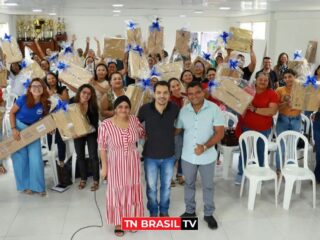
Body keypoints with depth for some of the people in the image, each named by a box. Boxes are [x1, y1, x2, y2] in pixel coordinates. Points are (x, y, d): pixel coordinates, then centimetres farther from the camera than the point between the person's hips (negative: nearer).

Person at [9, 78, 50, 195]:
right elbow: (12, 113, -8)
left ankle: (37, 185, 11)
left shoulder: (45, 104, -12)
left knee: (36, 159, -3)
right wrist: (14, 129, -15)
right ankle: (25, 185, 19)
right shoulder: (23, 99, -19)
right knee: (21, 158, 5)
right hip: (19, 128, -2)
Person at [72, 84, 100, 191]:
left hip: (91, 133, -3)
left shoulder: (93, 105, -18)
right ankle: (83, 179, 27)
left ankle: (96, 180, 11)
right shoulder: (72, 102, -11)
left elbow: (95, 122, -16)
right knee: (80, 156, 11)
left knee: (93, 156, -2)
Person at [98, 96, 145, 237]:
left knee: (132, 191, 16)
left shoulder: (134, 120, -7)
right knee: (117, 192, 10)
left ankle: (131, 219, 36)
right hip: (115, 164, -3)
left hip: (132, 163, 3)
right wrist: (104, 166, -9)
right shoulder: (106, 125, -18)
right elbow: (102, 147, -10)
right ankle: (118, 223, 29)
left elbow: (142, 133, 14)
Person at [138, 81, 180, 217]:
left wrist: (170, 133, -1)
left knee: (166, 186, 19)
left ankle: (164, 210, 42)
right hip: (150, 156, -1)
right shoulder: (145, 109, -17)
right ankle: (153, 212, 38)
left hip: (168, 156, 1)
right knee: (151, 187, 15)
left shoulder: (175, 108, -15)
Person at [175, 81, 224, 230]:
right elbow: (176, 130, 4)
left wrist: (205, 146, -25)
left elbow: (220, 132, -14)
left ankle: (208, 214, 32)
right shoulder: (183, 110, -5)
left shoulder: (214, 109, -13)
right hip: (188, 156, 3)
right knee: (189, 184, 19)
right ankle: (190, 211, 39)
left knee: (208, 186, 13)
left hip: (207, 156, -2)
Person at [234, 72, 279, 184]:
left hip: (263, 129, -1)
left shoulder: (272, 94, -7)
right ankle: (240, 173, 20)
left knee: (260, 152, 13)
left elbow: (273, 111, -19)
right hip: (246, 126, 1)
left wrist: (255, 109, -23)